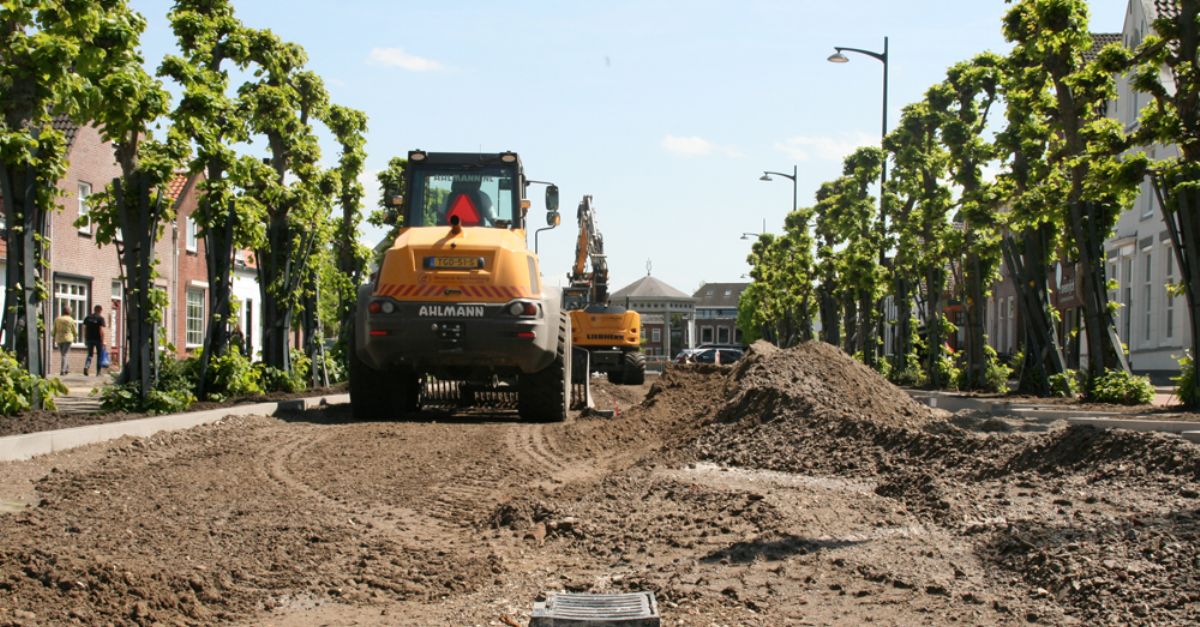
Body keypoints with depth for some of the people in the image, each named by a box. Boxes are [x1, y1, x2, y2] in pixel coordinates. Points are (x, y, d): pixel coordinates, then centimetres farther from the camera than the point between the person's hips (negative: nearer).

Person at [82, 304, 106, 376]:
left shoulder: (87, 317, 7)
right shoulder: (101, 318, -8)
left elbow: (84, 329, 8)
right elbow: (101, 331, -15)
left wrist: (85, 339, 14)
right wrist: (102, 341, -12)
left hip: (89, 339, 4)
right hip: (98, 339, -4)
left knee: (90, 354, 14)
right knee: (99, 355, 9)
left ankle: (86, 366, -13)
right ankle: (98, 372, 11)